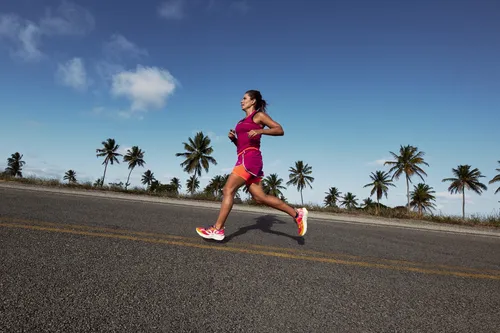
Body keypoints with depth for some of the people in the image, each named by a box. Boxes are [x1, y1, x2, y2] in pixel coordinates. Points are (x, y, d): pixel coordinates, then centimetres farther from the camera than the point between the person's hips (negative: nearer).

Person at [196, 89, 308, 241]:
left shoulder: (259, 115, 4)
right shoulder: (243, 121, 27)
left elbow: (280, 130, -4)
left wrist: (260, 131, -18)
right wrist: (233, 138, 8)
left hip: (250, 157, -9)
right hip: (245, 158, 9)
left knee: (228, 190, -12)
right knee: (260, 197, 3)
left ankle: (217, 229, -8)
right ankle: (297, 213, 7)